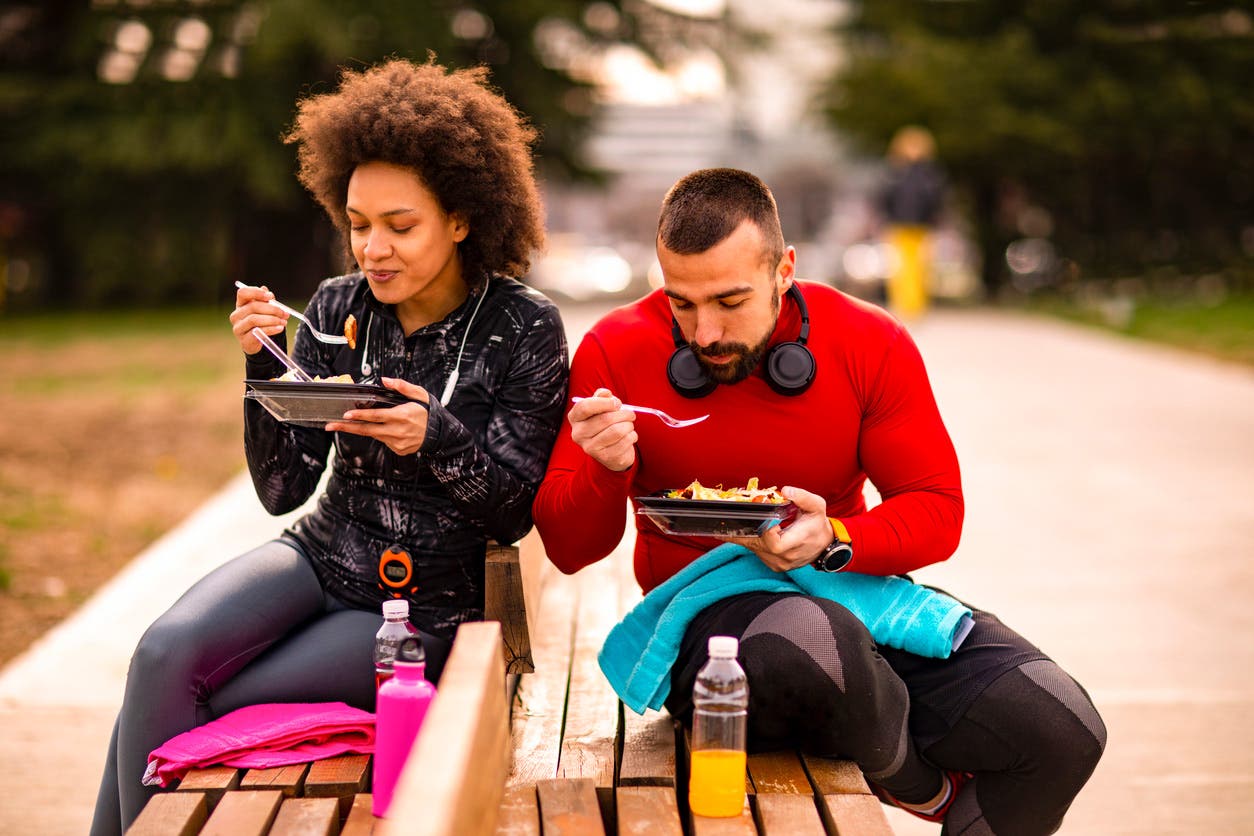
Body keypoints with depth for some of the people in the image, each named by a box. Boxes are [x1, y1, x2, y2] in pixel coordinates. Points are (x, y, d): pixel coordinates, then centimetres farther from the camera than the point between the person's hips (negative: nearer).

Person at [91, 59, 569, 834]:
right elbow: (283, 489, 1)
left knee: (209, 709, -20)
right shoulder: (338, 308, 1)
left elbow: (514, 513, -8)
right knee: (165, 655, -25)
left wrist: (438, 438, -27)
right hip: (322, 556, 4)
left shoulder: (526, 328, -10)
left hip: (428, 604, -4)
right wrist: (265, 366, -14)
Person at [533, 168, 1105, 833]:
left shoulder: (870, 344, -2)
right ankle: (918, 782, -5)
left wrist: (835, 542, -21)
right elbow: (568, 549, 0)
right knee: (811, 640, -41)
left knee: (1061, 729, -18)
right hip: (705, 615, -2)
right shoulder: (617, 350, -5)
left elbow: (938, 510, 0)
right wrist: (604, 472, -23)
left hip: (851, 593, 3)